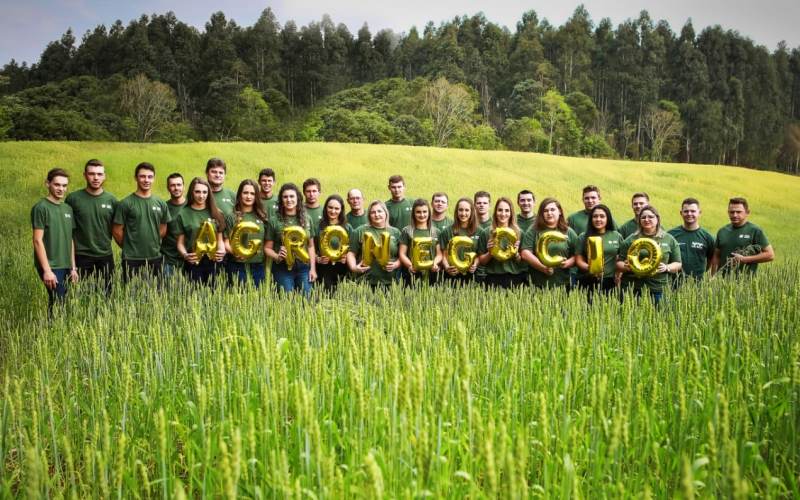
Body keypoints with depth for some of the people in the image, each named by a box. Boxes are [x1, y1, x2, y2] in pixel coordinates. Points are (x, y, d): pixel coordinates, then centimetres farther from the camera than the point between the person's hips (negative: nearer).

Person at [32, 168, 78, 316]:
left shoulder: (67, 208, 13)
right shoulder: (41, 208, -7)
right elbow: (38, 240, -11)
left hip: (65, 266, 6)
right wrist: (47, 270, -16)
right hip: (50, 266, -6)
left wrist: (73, 267, 12)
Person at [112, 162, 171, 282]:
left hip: (155, 258, 4)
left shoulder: (160, 203, 7)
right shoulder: (126, 203, -6)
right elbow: (117, 231, -3)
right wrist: (128, 247, 5)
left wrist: (154, 245, 10)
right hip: (132, 260, -4)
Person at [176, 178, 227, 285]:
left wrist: (222, 251, -8)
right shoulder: (183, 214, 3)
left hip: (212, 263, 2)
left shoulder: (216, 214, 10)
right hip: (193, 264, -2)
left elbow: (220, 239, 12)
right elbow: (180, 243, 4)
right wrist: (185, 255, -15)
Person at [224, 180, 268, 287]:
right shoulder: (232, 217, 0)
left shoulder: (262, 216, 9)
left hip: (258, 265, 3)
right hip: (238, 265, -3)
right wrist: (234, 251, -21)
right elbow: (226, 243, -1)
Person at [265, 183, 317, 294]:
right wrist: (277, 257, -18)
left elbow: (310, 246, 12)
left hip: (304, 268, 2)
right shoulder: (275, 221, -1)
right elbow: (267, 248, 2)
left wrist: (313, 268, 5)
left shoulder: (306, 219, 7)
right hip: (283, 269, -2)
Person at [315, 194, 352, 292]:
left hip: (342, 270, 1)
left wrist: (347, 258, -11)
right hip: (324, 269, -1)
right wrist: (318, 259, -12)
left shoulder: (347, 227, 8)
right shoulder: (319, 226, 4)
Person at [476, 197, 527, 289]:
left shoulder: (519, 233, 5)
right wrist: (489, 253, -11)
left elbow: (523, 262, 9)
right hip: (493, 279, -1)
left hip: (515, 278, 1)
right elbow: (481, 261, 7)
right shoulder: (486, 233, 2)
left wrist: (516, 253, -10)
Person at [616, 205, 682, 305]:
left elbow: (678, 264, 10)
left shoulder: (669, 239, 10)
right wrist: (625, 267, -12)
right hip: (636, 290, 0)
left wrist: (666, 268, -10)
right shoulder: (631, 240, 10)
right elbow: (619, 263, 10)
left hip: (660, 290, 0)